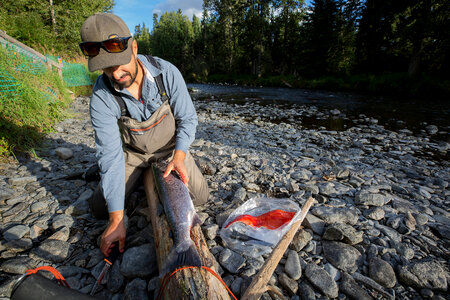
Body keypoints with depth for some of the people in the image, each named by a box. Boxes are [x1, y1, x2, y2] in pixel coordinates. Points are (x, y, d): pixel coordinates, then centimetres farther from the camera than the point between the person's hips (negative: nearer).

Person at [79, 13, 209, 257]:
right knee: (100, 208, -1)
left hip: (170, 147, 0)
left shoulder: (166, 73, -23)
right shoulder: (101, 97, -24)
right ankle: (141, 175, 25)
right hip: (131, 152, 1)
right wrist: (116, 219, -27)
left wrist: (178, 156, -29)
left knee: (199, 197, -4)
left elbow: (187, 118, -13)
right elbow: (110, 155, -24)